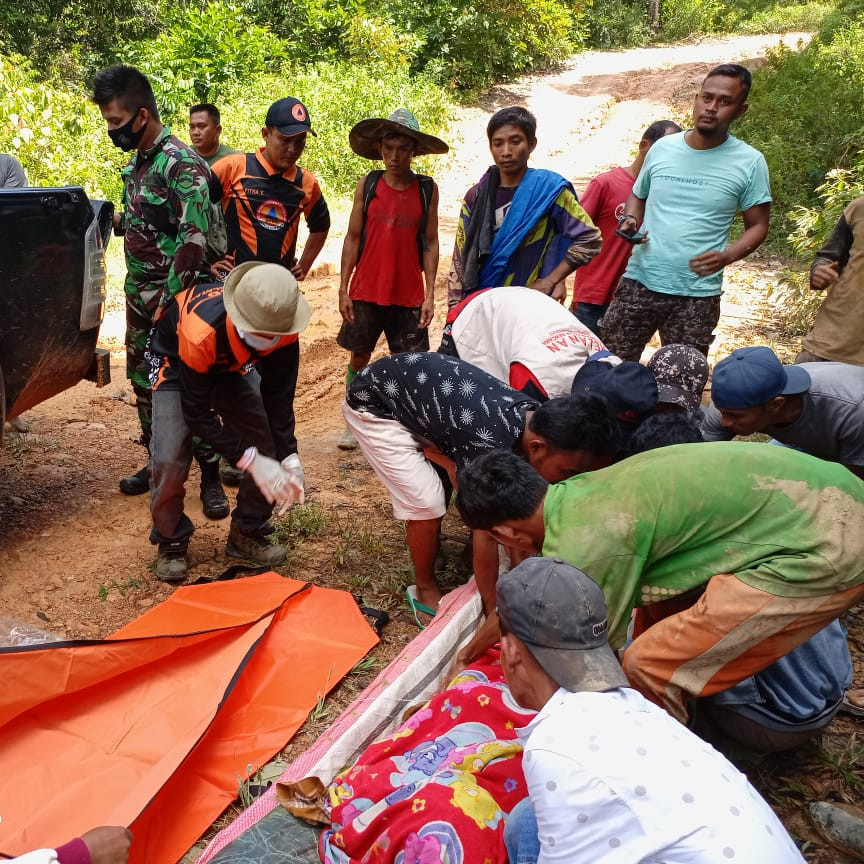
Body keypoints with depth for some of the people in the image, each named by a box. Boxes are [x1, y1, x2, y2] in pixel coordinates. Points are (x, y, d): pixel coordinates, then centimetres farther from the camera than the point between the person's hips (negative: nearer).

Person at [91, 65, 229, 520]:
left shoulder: (182, 163, -17)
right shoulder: (134, 163, 10)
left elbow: (194, 239, -24)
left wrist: (168, 302, -23)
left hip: (174, 298, -8)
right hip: (138, 294, 9)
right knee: (142, 380, 14)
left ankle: (210, 476, 6)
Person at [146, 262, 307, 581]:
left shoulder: (282, 330, -30)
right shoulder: (201, 331, -44)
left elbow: (278, 398, -18)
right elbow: (196, 413, -34)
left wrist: (288, 458, -28)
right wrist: (250, 460, -38)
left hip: (231, 368, 5)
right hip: (176, 365, -4)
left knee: (269, 447, -6)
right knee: (170, 461, -20)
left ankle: (248, 534, 14)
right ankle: (170, 543, 7)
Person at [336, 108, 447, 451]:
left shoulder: (427, 189, 0)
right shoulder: (368, 185, 0)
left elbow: (430, 243, 2)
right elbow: (352, 238, 3)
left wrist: (430, 294, -3)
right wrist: (343, 289, -1)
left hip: (409, 296, -1)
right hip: (365, 292, 1)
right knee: (359, 357, 10)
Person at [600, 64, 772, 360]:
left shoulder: (749, 162, -3)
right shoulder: (662, 147, 5)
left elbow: (757, 226, 1)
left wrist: (727, 256, -19)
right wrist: (630, 220, -3)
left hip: (698, 295, -2)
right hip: (639, 282, 2)